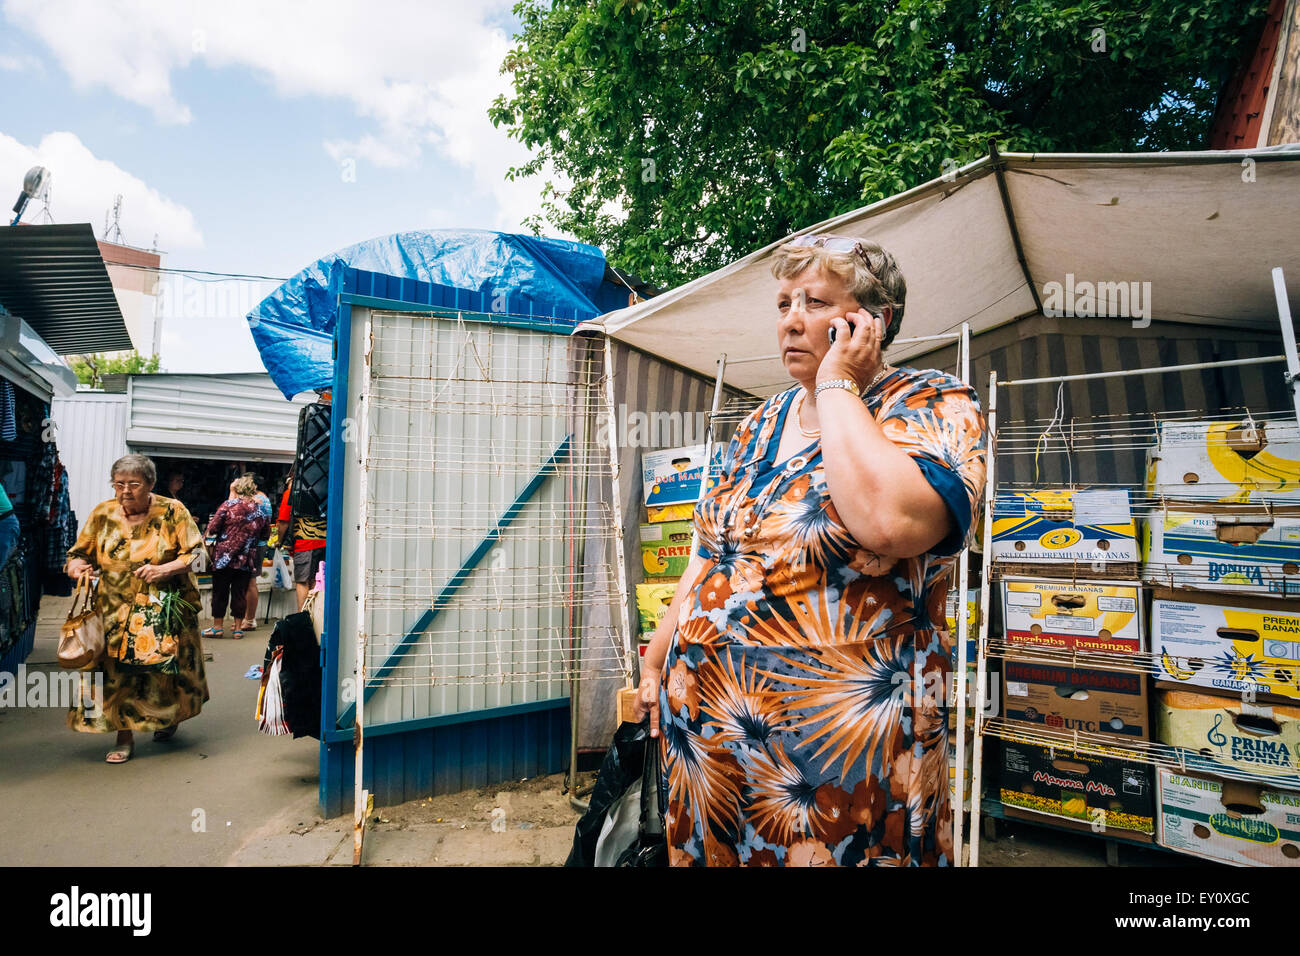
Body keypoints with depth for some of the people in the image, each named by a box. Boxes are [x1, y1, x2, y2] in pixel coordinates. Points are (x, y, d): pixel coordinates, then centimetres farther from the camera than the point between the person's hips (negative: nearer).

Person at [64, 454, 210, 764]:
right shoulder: (102, 514, 3)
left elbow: (197, 553, -6)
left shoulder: (172, 512, -5)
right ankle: (124, 737, 11)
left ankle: (169, 717, 34)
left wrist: (164, 569, -21)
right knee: (116, 672, -5)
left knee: (167, 671, 3)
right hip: (116, 611, 2)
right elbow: (80, 553, 9)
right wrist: (78, 566, -14)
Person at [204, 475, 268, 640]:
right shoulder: (259, 509, 5)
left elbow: (212, 529, -8)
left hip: (224, 555, -3)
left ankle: (218, 626, 14)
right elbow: (264, 533, 15)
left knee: (220, 591, 7)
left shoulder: (229, 505, -8)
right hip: (246, 559, 3)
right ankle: (238, 628, 12)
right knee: (240, 592, 8)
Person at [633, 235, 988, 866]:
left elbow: (888, 520, -31)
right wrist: (655, 664, 12)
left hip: (836, 743, -6)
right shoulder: (765, 420, 11)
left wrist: (837, 384, -18)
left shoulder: (935, 405, -8)